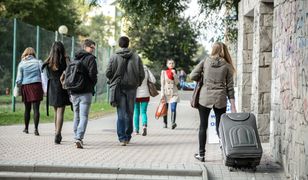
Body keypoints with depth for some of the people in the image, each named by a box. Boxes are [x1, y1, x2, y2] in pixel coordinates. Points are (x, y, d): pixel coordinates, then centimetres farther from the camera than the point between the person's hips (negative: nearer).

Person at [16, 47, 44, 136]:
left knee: (27, 109, 13)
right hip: (37, 86, -1)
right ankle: (36, 129, -13)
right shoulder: (38, 62, 3)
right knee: (36, 109, -4)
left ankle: (26, 128, 23)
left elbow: (19, 79, 1)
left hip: (25, 87, 1)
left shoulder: (22, 64, 2)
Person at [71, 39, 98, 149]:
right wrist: (93, 83, 4)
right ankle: (79, 138, -20)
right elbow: (92, 74, -17)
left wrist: (69, 92, 15)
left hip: (74, 93, 6)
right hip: (86, 92, -6)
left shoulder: (75, 59, 14)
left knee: (76, 116, 17)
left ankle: (77, 138, 20)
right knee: (83, 117, -8)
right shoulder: (90, 58, -5)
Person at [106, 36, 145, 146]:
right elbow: (142, 74, -1)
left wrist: (112, 81, 14)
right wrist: (137, 83, 17)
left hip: (118, 88, -1)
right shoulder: (136, 57, 1)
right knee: (129, 113, 11)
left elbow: (108, 73, -6)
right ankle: (127, 137, 19)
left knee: (121, 114, -1)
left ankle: (122, 138, -8)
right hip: (131, 88, 1)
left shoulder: (114, 57, -3)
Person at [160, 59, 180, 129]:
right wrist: (162, 93, -8)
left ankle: (173, 123, -26)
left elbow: (177, 82, 0)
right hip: (166, 92, 0)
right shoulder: (163, 72, 3)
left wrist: (174, 74, -11)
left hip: (174, 93, 1)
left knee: (173, 108, -15)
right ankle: (165, 123, 18)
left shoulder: (175, 72, 9)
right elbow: (162, 83, -1)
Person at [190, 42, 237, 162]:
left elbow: (193, 76, -5)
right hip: (220, 99, 1)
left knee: (203, 126, 8)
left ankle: (201, 154, 11)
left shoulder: (205, 62, 1)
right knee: (220, 126, 9)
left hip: (205, 97, -1)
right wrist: (233, 106, 4)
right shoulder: (227, 66, 4)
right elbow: (230, 87, 3)